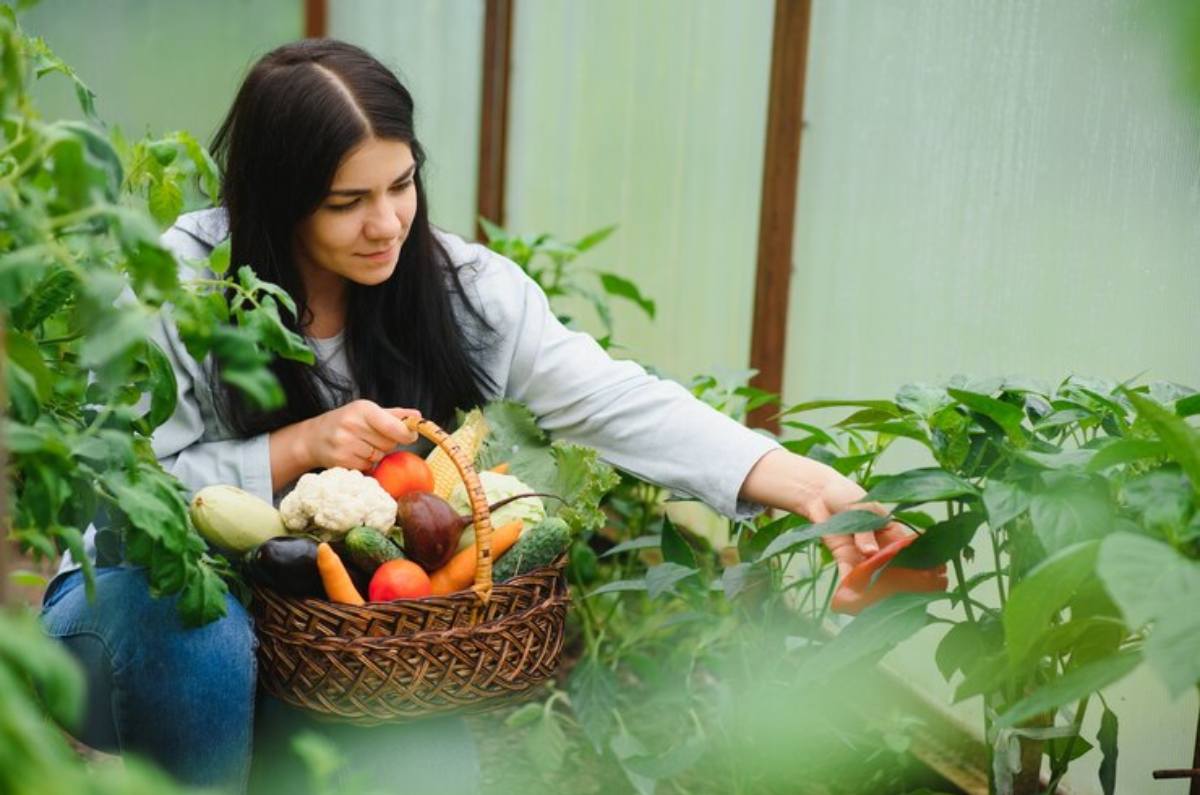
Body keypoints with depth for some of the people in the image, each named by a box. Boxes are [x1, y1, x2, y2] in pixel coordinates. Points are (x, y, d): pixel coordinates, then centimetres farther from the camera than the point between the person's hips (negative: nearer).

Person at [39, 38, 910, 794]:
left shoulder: (460, 286, -13)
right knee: (194, 623, -35)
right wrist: (299, 446, -27)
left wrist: (806, 484, -36)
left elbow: (615, 401, -23)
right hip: (160, 602, -2)